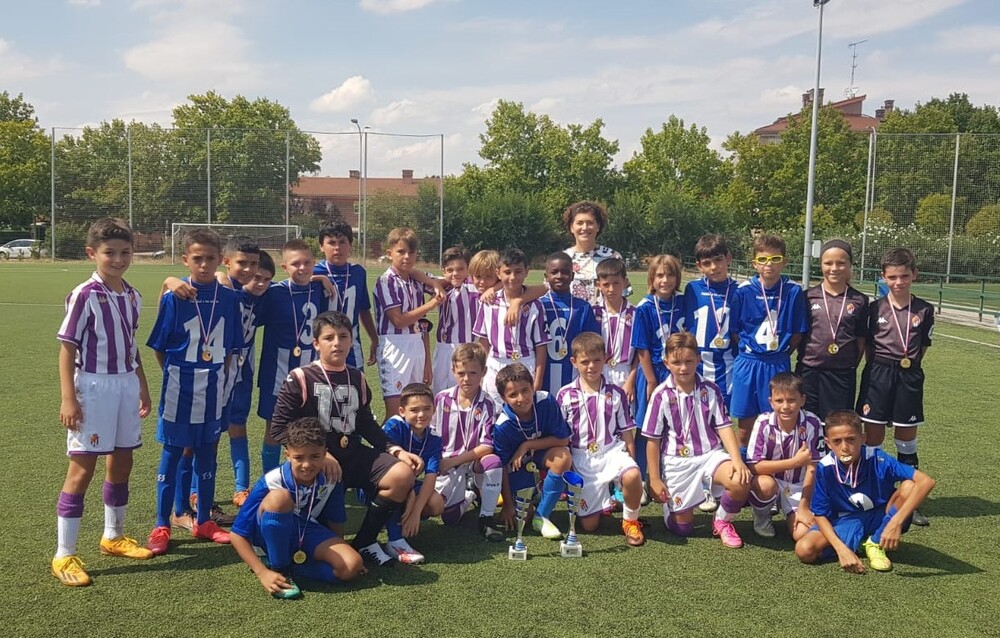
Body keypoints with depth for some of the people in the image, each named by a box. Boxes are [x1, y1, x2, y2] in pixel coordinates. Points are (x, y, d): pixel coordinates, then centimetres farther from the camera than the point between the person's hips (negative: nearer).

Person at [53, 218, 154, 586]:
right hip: (93, 388, -6)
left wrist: (142, 388, 18)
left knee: (121, 464, 16)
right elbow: (67, 349, -12)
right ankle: (64, 555, 7)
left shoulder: (132, 296, 7)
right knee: (82, 469, -3)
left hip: (126, 386, 7)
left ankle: (114, 536, 33)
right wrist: (68, 399, -17)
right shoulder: (84, 296, -12)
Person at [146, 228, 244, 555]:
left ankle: (203, 521, 25)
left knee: (207, 454, 13)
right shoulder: (173, 297, -8)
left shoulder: (229, 298, 0)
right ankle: (162, 526, 17)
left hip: (214, 389, 3)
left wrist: (219, 379, 3)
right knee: (172, 455, 6)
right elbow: (159, 347, -2)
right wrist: (175, 375, 0)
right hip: (179, 388, -3)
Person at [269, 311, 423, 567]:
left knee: (403, 474, -20)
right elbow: (280, 428, -9)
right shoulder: (300, 379, -5)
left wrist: (396, 450, 4)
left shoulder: (357, 378, 12)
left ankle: (364, 542, -2)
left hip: (354, 454, 5)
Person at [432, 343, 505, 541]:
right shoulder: (442, 399, -4)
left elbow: (487, 446, -16)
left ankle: (486, 517, -13)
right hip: (446, 465, 1)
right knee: (449, 517, -15)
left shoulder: (487, 405, -11)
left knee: (493, 461, -34)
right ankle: (467, 497, 24)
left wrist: (453, 461, -18)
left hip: (475, 463, -1)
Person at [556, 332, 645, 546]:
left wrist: (632, 462, 1)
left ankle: (630, 520, -6)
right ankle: (601, 500, 34)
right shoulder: (565, 395, -1)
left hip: (612, 451, 0)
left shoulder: (616, 394, 3)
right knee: (589, 525, -3)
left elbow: (626, 432, 7)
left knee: (632, 476, -36)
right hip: (581, 458, 0)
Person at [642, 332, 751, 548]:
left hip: (710, 454, 1)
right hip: (677, 461, -1)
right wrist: (654, 479, -4)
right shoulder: (661, 395, -7)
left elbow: (724, 427, -4)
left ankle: (722, 521, 2)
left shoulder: (710, 390, -1)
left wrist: (737, 459, -20)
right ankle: (670, 501, 37)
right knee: (682, 528, 1)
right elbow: (653, 441, -3)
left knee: (741, 481, -30)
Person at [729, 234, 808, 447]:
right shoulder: (744, 290, -5)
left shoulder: (793, 291, -5)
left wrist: (781, 353, 0)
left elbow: (798, 332, 2)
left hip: (778, 364, 0)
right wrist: (747, 349, -1)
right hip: (748, 363, 0)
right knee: (745, 423, 8)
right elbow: (734, 330, 3)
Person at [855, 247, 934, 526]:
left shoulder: (924, 310, 1)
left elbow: (923, 345, 8)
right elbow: (867, 344, 4)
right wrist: (878, 369, -2)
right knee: (872, 437, 2)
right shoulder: (876, 308, -1)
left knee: (906, 439, 9)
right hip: (878, 374, -1)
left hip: (909, 376, 1)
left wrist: (909, 364, 0)